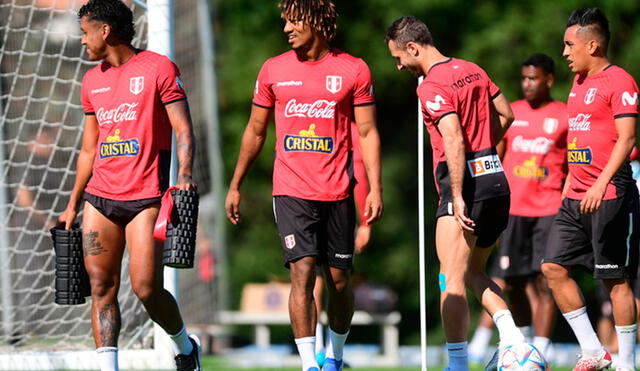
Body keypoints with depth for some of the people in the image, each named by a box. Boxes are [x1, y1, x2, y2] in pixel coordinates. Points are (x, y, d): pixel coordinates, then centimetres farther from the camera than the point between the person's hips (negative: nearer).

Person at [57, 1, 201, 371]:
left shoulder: (158, 68, -3)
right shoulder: (93, 81, 16)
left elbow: (184, 130, -8)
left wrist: (185, 175, -25)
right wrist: (73, 205, 21)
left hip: (146, 197, -6)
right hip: (100, 197, 6)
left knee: (147, 288, -9)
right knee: (101, 286, -2)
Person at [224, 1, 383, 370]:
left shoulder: (353, 70, 1)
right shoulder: (274, 70, 6)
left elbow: (368, 132, 2)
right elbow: (255, 131, 15)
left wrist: (375, 189, -6)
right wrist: (235, 186, 16)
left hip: (337, 193, 0)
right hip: (291, 191, 0)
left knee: (339, 279, 6)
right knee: (302, 273, -14)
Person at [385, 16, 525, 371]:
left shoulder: (432, 86, -13)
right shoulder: (473, 71, 13)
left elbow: (454, 141, -22)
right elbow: (506, 114, 22)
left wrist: (458, 197, -22)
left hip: (466, 183, -9)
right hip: (497, 181, 9)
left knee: (452, 281, -6)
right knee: (473, 273, 18)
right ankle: (512, 338, 1)